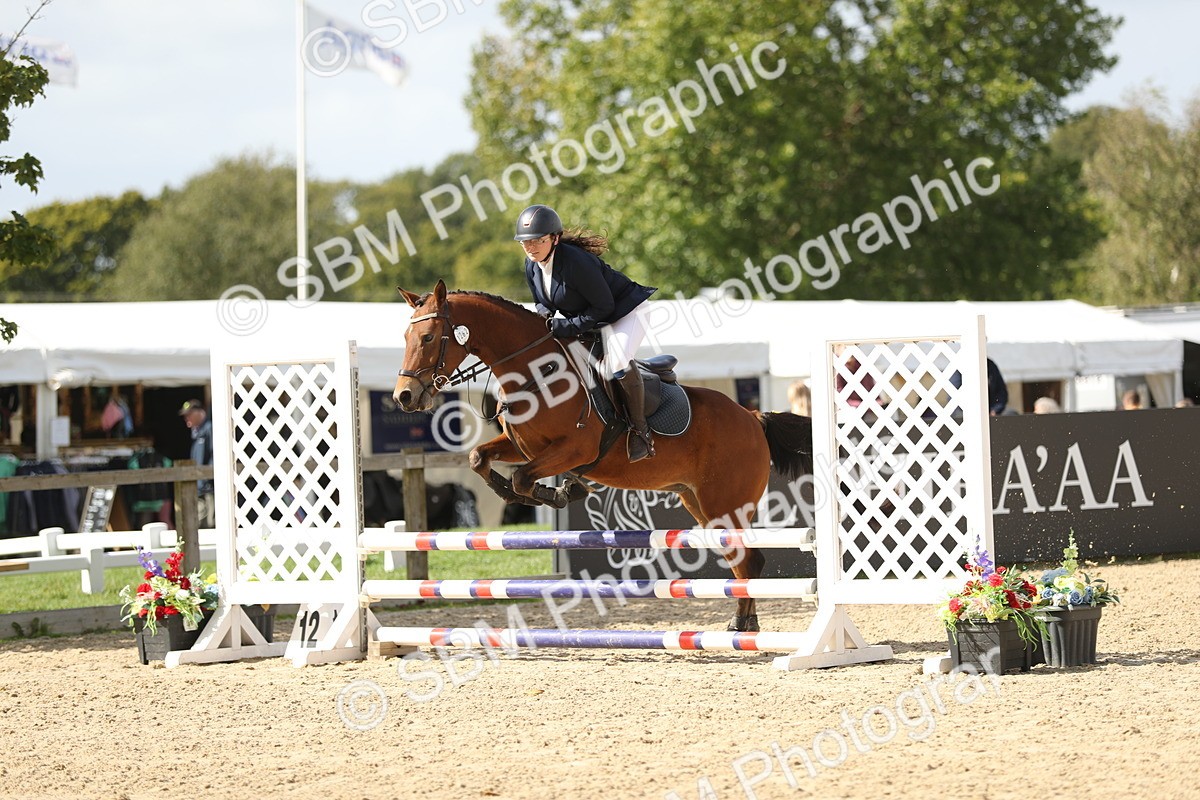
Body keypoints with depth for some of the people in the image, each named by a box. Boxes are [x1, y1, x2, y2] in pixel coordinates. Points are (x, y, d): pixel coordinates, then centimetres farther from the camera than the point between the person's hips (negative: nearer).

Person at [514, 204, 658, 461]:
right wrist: (544, 317, -17)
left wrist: (568, 327, -29)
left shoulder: (576, 261, -33)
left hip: (623, 313, -9)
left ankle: (640, 429, -18)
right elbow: (541, 302, 8)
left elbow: (603, 307, -27)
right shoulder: (532, 265, -8)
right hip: (585, 320, 9)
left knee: (616, 362, -34)